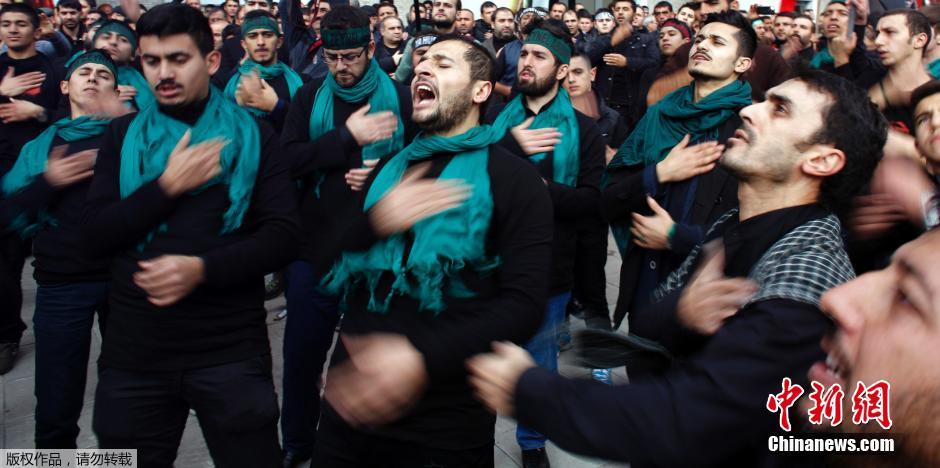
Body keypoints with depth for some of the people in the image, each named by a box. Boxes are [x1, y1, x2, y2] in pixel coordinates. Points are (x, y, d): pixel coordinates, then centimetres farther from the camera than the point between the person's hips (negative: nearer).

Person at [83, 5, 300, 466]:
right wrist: (168, 185, -13)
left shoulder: (253, 135, 1)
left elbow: (283, 235, -6)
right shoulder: (122, 135, 7)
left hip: (231, 348, -2)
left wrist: (203, 268, -20)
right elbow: (96, 236, -1)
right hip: (135, 348, 2)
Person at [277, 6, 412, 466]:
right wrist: (348, 136, -17)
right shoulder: (309, 97, 3)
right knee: (303, 353, 11)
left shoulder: (400, 99, -2)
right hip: (316, 247, 2)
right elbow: (288, 159, -10)